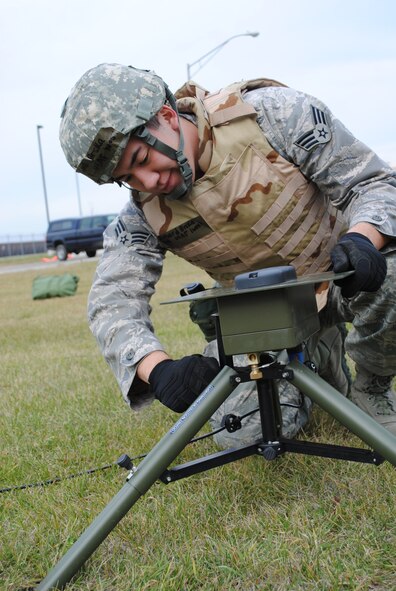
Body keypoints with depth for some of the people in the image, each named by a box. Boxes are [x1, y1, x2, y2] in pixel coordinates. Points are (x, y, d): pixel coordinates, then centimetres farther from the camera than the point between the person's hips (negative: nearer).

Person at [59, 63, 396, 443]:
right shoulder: (143, 213, -14)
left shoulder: (270, 113, -23)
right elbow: (113, 300, -22)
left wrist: (362, 240, -42)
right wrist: (158, 369, -42)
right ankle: (320, 354, 20)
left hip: (343, 269, -2)